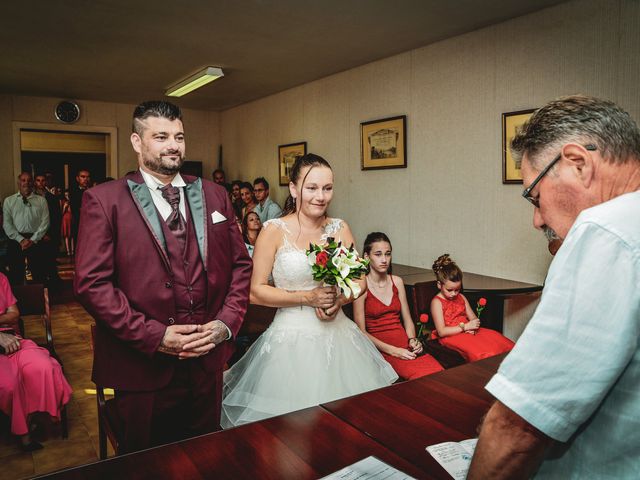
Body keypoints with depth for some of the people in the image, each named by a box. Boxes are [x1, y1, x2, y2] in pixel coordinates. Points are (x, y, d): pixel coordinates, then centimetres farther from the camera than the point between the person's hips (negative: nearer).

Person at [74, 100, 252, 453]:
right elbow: (92, 283, -11)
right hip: (142, 368, -3)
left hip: (208, 361, 4)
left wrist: (226, 322, -5)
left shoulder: (215, 196, 6)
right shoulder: (103, 200, -5)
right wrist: (154, 335, -16)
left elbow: (240, 264, 8)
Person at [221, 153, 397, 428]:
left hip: (338, 334, 4)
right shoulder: (274, 230, -8)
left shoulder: (340, 228, 4)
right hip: (292, 336, -3)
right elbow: (256, 292, -8)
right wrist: (307, 297, -16)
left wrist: (339, 300, -10)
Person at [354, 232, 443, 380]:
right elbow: (361, 331, -7)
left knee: (438, 372, -22)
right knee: (422, 375, -28)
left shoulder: (397, 282, 13)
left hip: (404, 341, 5)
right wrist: (393, 351, -14)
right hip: (379, 346, -5)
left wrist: (413, 340, -4)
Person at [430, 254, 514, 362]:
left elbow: (473, 318, 15)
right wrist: (465, 327, -20)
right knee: (477, 350, -34)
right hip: (451, 336, -7)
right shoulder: (437, 302, -8)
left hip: (467, 332, 7)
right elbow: (441, 332, -15)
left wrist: (472, 327, -10)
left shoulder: (461, 297, 14)